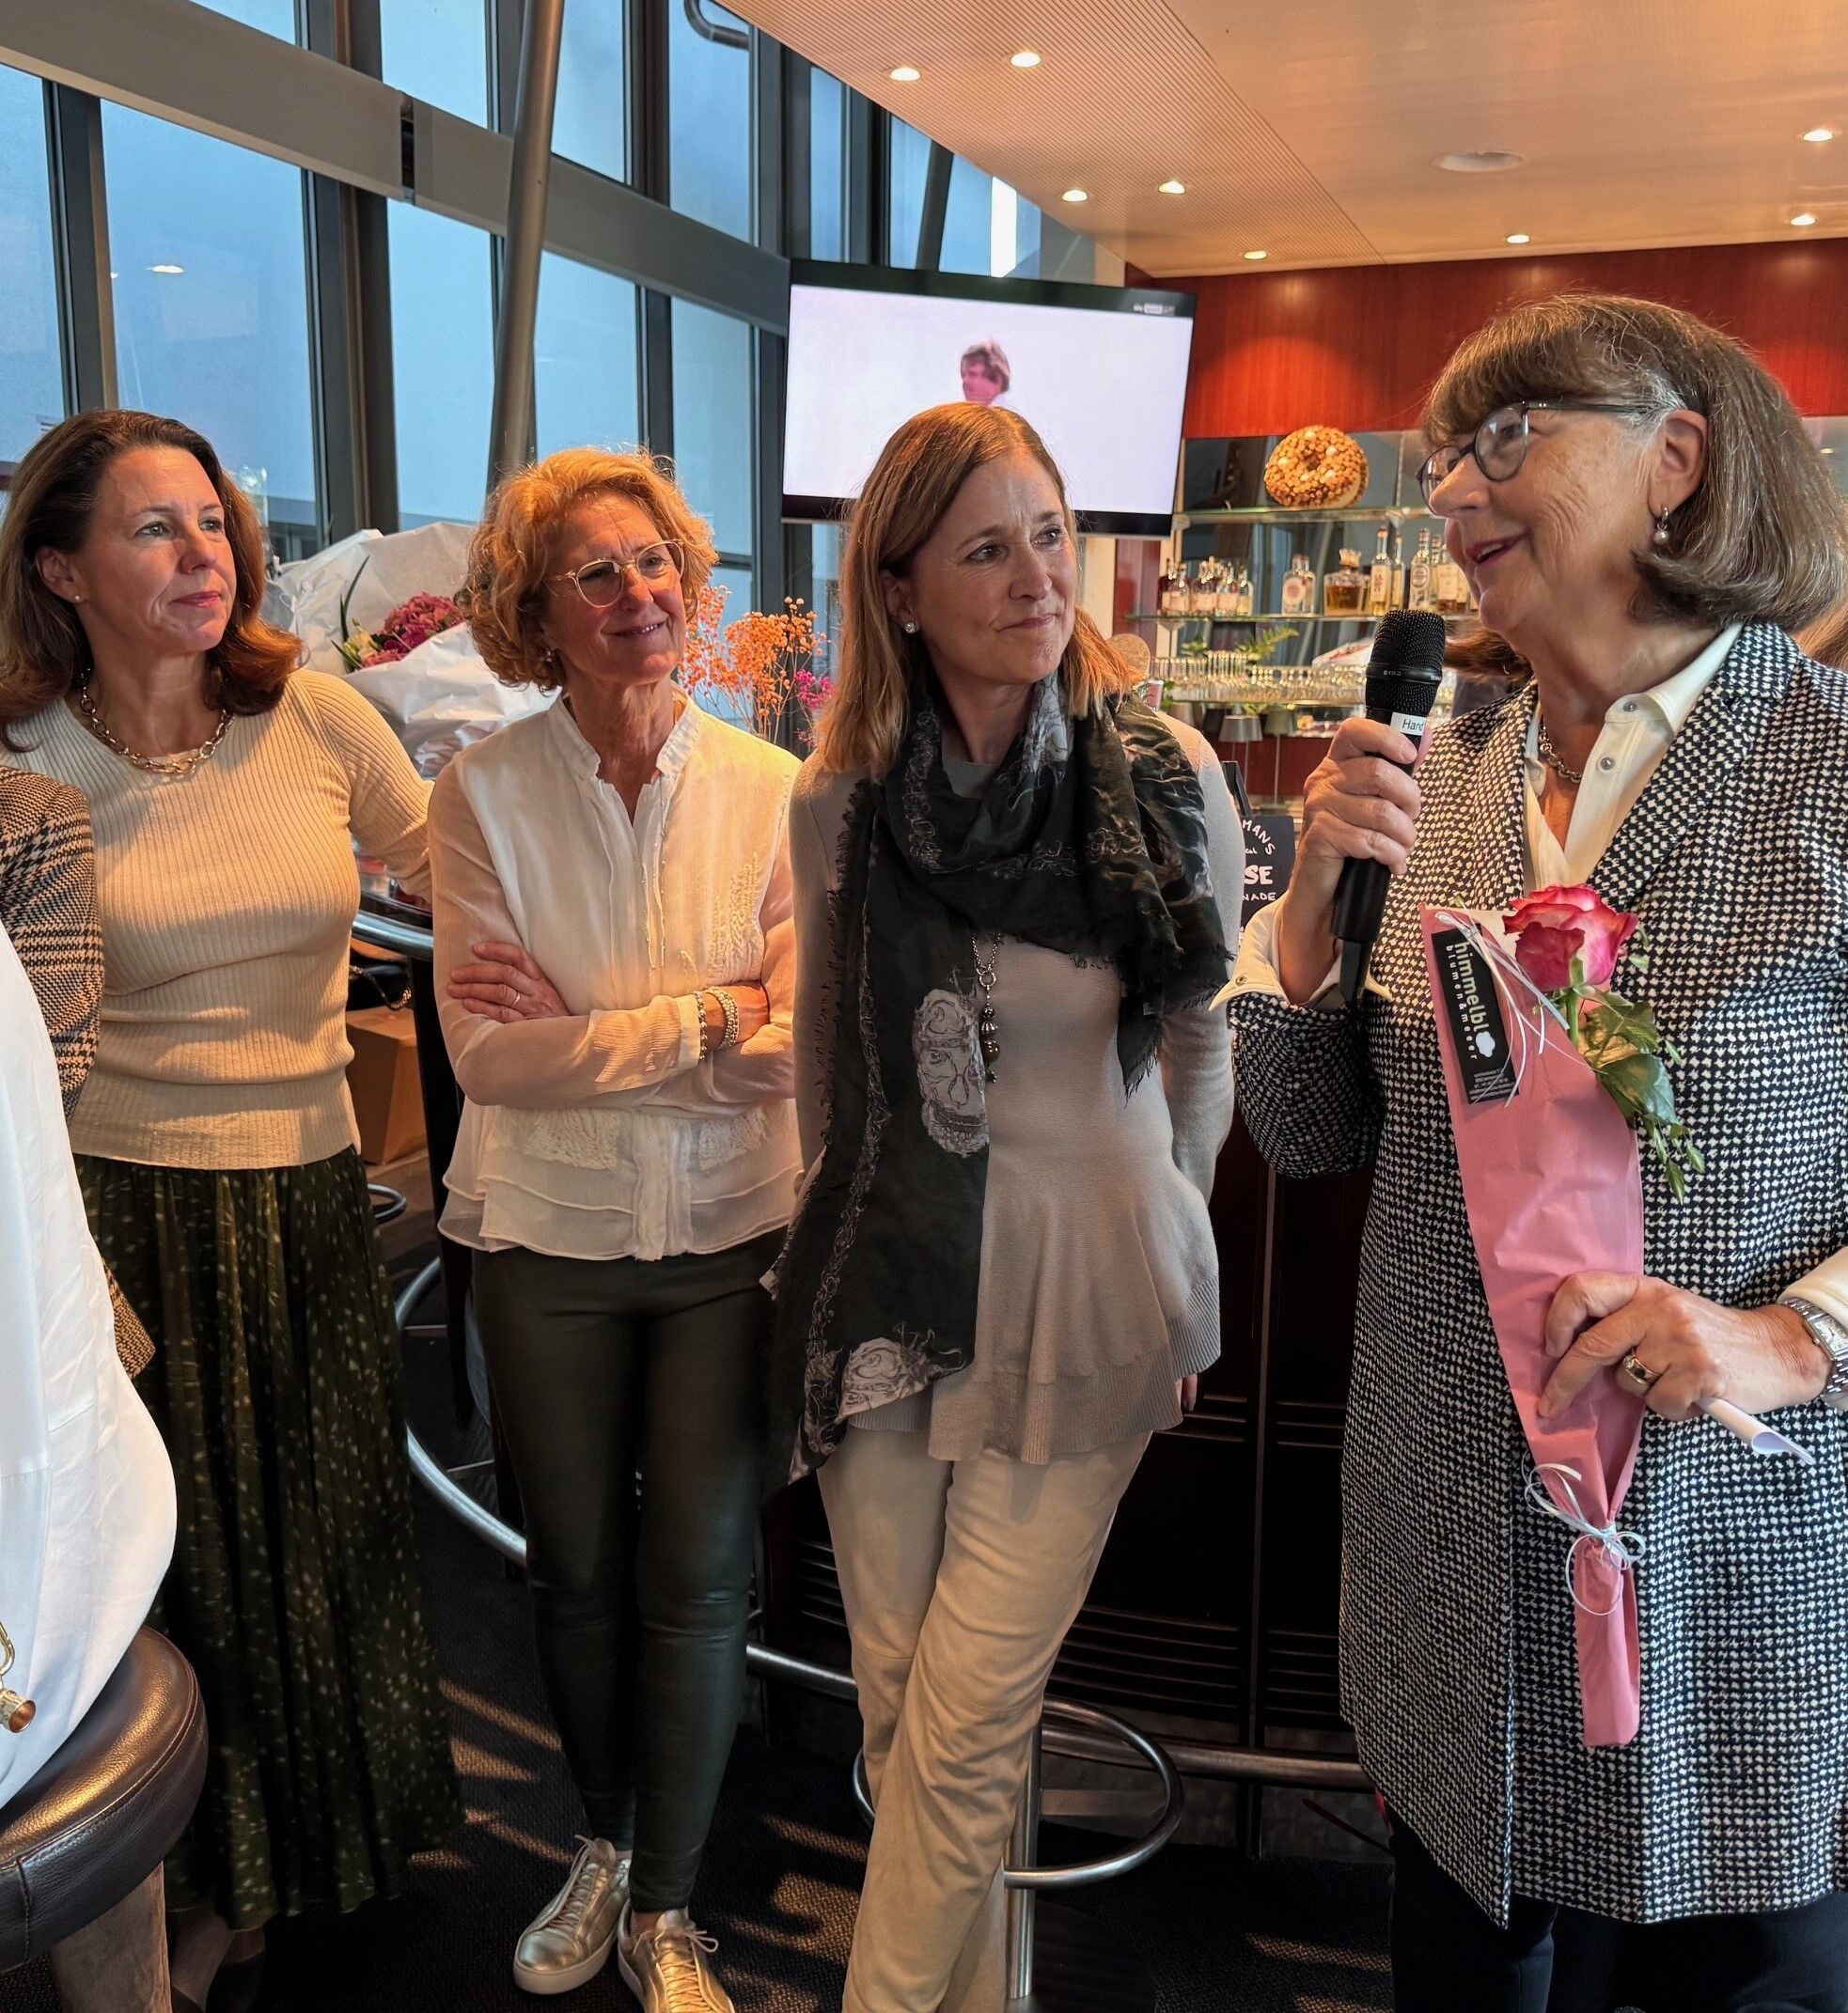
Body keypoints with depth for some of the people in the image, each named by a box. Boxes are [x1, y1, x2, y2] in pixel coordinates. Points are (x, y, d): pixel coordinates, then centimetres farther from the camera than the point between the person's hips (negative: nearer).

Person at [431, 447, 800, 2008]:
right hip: (549, 1238, 1)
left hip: (728, 1236, 0)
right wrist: (704, 1019, -17)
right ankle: (605, 1841, 45)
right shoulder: (484, 793, -9)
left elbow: (796, 1046, -14)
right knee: (574, 1566, 18)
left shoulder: (772, 793, -9)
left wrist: (580, 1026, -19)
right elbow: (486, 1052, -14)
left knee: (699, 1577, 10)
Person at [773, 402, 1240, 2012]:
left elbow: (1204, 1046, 2)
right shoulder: (838, 796, -2)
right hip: (883, 1296, 3)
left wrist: (1159, 1260, 8)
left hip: (1078, 1303, -3)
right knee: (895, 1700, 15)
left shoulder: (1166, 781, -9)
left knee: (964, 1729, 1)